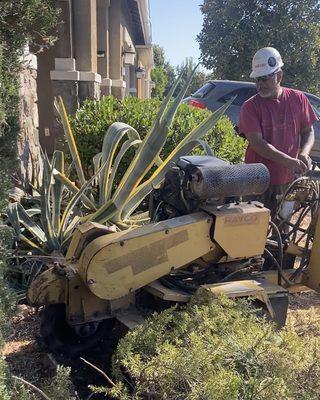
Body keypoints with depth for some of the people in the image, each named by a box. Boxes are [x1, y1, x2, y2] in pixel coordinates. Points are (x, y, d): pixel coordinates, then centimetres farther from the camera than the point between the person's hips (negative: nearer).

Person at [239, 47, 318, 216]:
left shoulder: (298, 99, 3)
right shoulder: (250, 106, -7)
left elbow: (308, 131, 10)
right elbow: (256, 142, -17)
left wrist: (304, 153, -12)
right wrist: (288, 161, -28)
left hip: (287, 179, 3)